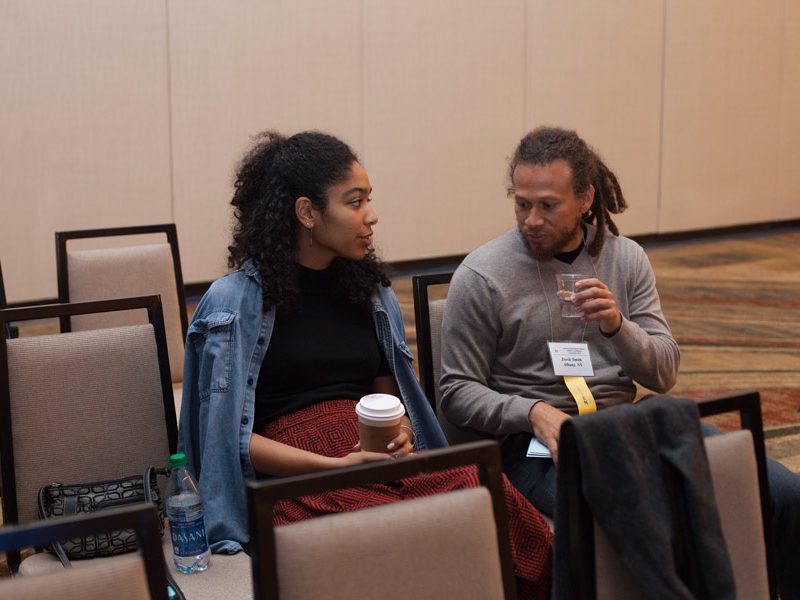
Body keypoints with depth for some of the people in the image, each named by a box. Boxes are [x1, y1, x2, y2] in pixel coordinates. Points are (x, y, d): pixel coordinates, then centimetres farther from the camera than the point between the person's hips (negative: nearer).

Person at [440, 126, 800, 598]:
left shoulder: (627, 258, 8)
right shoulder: (481, 278, -4)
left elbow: (665, 374, 5)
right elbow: (458, 392, -3)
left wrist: (617, 326, -15)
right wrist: (534, 412, -20)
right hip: (541, 442, -4)